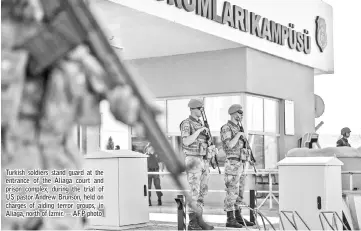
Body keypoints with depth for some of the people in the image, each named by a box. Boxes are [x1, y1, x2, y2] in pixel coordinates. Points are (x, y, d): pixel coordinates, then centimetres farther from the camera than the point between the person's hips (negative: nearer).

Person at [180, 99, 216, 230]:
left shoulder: (201, 124, 18)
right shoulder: (186, 124, -8)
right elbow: (186, 142, -21)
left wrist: (211, 148, 4)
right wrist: (199, 130, -19)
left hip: (203, 160, 9)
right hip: (192, 160, -9)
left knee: (202, 191, 7)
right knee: (194, 192, -10)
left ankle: (199, 220, 12)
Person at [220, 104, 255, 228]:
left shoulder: (238, 128, 18)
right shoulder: (226, 128, -11)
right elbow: (230, 145, -25)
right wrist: (239, 134, -13)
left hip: (240, 164, 9)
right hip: (232, 164, -9)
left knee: (239, 193, 11)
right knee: (232, 193, -7)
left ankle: (239, 218, 16)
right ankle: (230, 220, -3)